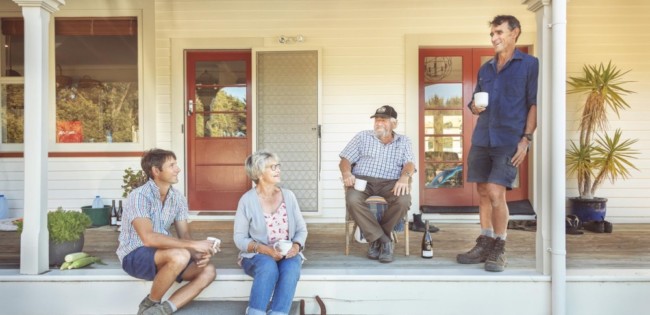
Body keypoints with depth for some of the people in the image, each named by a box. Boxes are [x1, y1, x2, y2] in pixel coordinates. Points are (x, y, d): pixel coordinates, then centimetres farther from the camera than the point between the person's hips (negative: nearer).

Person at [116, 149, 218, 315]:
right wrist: (194, 245, -31)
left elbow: (184, 235, 3)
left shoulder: (178, 198, 2)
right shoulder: (139, 196, -20)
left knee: (208, 271, -12)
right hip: (135, 256, -7)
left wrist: (198, 254, -20)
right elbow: (148, 238, -32)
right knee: (180, 256, -35)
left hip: (163, 256, 7)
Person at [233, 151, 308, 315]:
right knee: (269, 267, -36)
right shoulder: (247, 200, -6)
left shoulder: (288, 195, 5)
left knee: (291, 268, -32)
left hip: (287, 254, 3)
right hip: (257, 255, -2)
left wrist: (296, 246, -14)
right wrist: (263, 249, -20)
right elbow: (239, 238, -4)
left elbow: (301, 229, 8)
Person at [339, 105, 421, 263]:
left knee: (404, 201, -33)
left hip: (389, 183, 0)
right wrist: (346, 173, -14)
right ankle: (383, 240, -21)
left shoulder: (403, 141, 17)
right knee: (352, 200, -34)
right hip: (363, 180, 0)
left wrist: (405, 177, -23)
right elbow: (345, 160, 10)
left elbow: (409, 164, 2)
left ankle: (376, 240, -12)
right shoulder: (362, 136, 17)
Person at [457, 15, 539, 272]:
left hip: (510, 140, -5)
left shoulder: (529, 64, 2)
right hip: (482, 139, 6)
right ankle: (485, 244, 16)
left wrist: (526, 139, -12)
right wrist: (474, 107, -2)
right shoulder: (485, 69, 17)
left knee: (496, 192, -13)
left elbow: (535, 104, -3)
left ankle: (499, 249, 3)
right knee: (483, 193, 6)